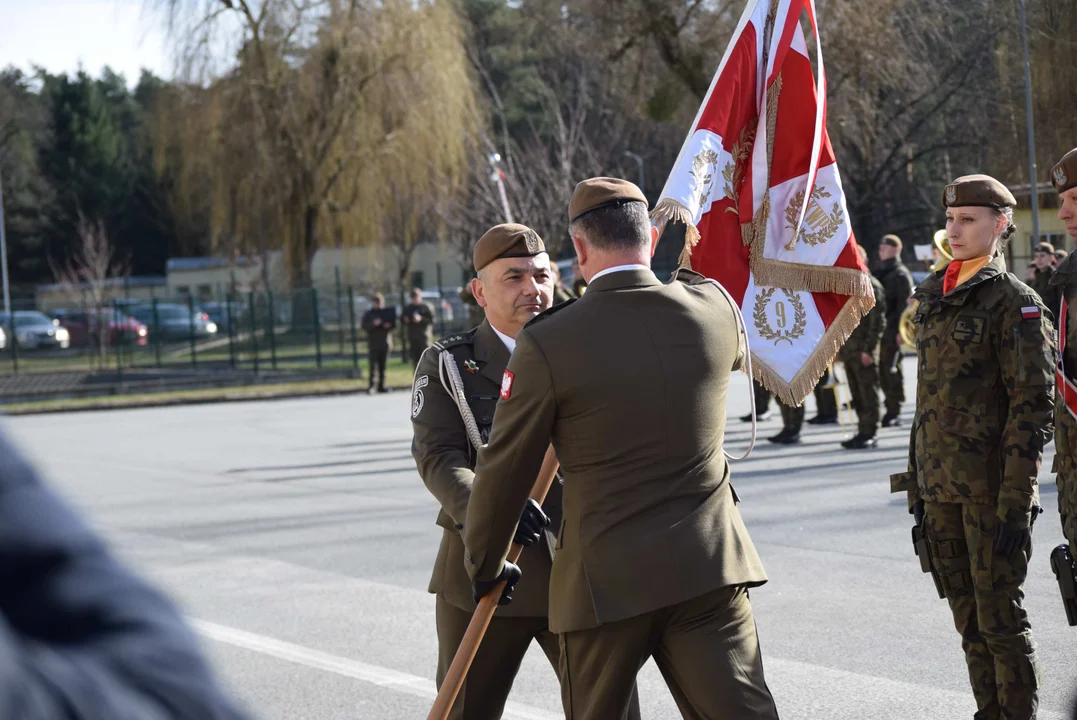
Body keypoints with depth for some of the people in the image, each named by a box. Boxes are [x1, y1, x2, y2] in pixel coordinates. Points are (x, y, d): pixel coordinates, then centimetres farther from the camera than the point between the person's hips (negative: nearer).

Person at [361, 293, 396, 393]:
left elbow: (394, 324, 13)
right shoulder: (368, 314, 6)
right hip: (373, 344, -3)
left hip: (385, 343, 3)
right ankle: (371, 386, -11)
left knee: (383, 366, 4)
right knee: (373, 365, -9)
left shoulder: (386, 312, 14)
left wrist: (389, 325, -9)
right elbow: (364, 326, -6)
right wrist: (373, 324, -23)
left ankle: (382, 386, 8)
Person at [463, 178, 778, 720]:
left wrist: (485, 564, 13)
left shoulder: (548, 343, -12)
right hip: (709, 567, 3)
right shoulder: (714, 309, -1)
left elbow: (505, 469, -3)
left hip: (607, 577, -2)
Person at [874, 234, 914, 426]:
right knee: (882, 370, 8)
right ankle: (891, 409, 15)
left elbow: (905, 303, -13)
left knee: (892, 370, -6)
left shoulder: (901, 274, -6)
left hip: (893, 330, -8)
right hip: (879, 329, 8)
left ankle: (894, 412, -3)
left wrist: (900, 330, -19)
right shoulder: (879, 272, 18)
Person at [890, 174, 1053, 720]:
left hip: (992, 488, -7)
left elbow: (1034, 405, -13)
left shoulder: (1015, 302, -9)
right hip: (941, 486, 7)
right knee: (969, 619, 12)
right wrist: (917, 482, 16)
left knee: (999, 618, -3)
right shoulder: (933, 299, 13)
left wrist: (1016, 500, -18)